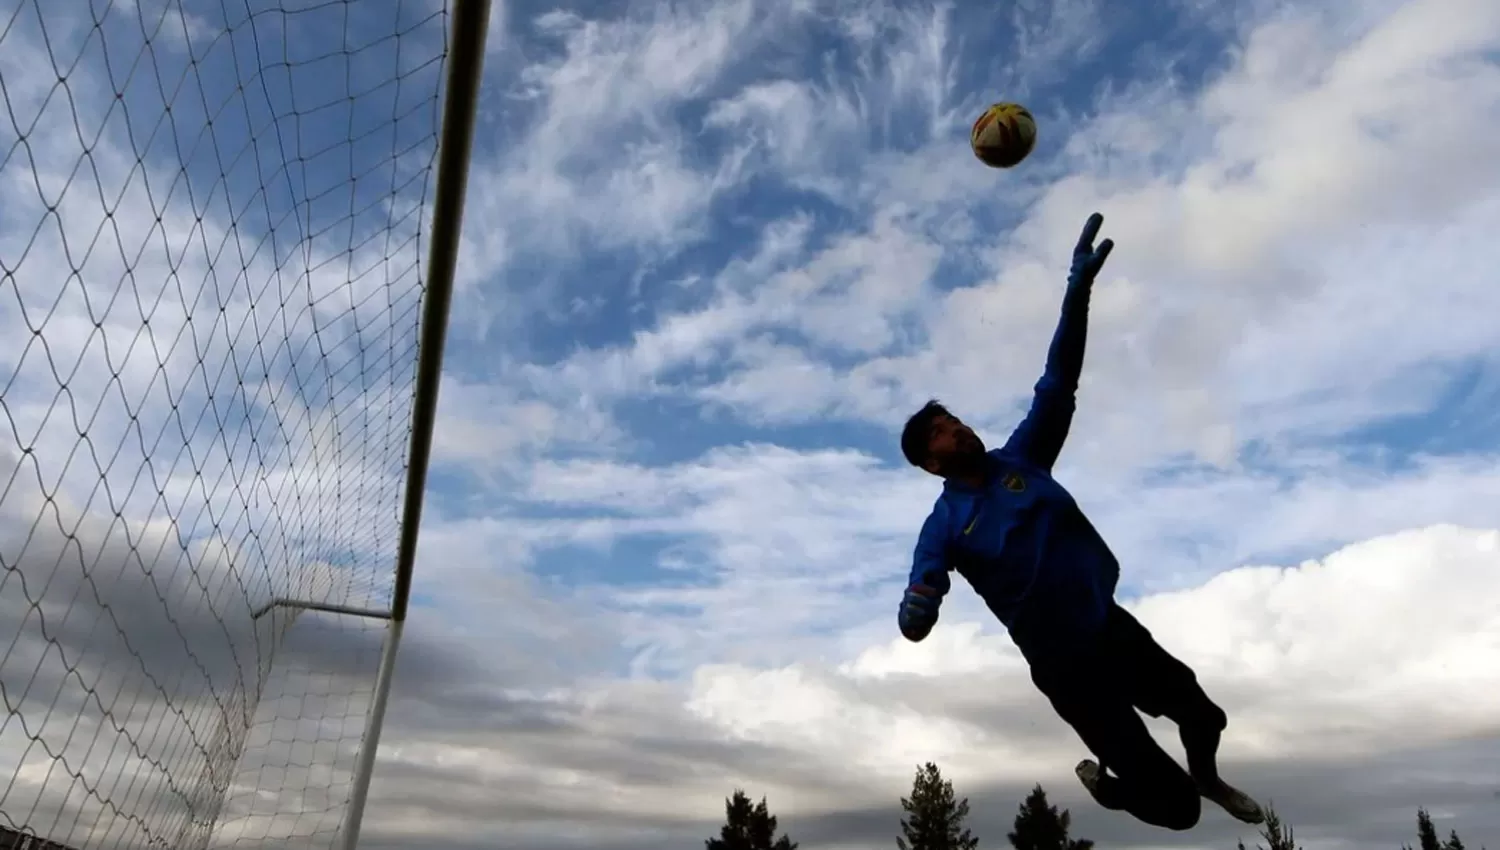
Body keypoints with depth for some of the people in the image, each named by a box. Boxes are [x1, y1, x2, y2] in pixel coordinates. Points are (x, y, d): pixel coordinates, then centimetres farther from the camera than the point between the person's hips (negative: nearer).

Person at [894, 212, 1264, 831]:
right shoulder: (943, 528, -13)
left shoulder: (1021, 459, -1)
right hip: (1067, 668, -4)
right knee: (1173, 808, -1)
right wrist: (916, 609, -45)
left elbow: (1056, 385, -8)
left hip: (1116, 628, 5)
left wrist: (1078, 290, -18)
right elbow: (913, 622, -20)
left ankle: (1207, 778, 58)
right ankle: (1103, 782, 35)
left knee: (1204, 716, 22)